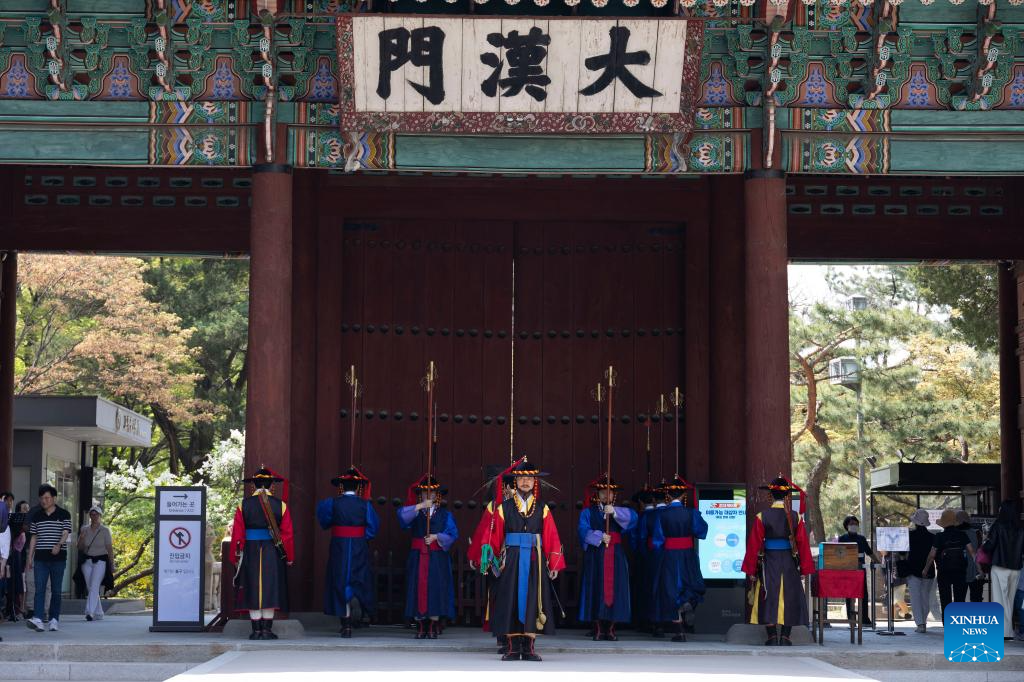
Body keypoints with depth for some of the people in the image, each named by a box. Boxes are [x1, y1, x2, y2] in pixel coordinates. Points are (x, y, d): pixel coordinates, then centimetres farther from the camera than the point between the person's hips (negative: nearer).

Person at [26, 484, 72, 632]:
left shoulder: (63, 514, 2)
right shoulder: (36, 516, 11)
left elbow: (65, 534, -7)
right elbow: (34, 538, 15)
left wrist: (59, 545, -27)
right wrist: (30, 557, 11)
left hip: (58, 557, -2)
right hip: (40, 558, 2)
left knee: (56, 590, 4)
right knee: (39, 589, -10)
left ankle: (54, 619, 10)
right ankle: (37, 619, -20)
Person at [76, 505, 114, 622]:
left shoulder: (105, 530, -1)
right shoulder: (84, 529, 9)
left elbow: (109, 548, -1)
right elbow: (80, 548, 10)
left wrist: (112, 564, -4)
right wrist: (81, 538, -10)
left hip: (100, 561, -4)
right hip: (87, 561, 4)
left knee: (94, 586, -17)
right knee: (90, 588, 5)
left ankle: (90, 612, -25)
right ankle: (98, 613, 14)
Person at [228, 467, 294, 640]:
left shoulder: (244, 505, 0)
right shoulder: (280, 505, -1)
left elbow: (237, 534, -1)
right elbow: (288, 534, -2)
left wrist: (235, 557, 7)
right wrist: (289, 557, 7)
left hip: (250, 554, 1)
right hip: (273, 554, -1)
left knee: (253, 591, 6)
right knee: (270, 590, 4)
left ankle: (256, 630, 5)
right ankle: (267, 629, 1)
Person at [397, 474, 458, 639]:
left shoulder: (445, 515, 12)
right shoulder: (414, 512, 11)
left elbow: (452, 534, 1)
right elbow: (402, 515, -11)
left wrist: (436, 536, -13)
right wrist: (420, 506, -19)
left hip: (437, 558, 0)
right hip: (417, 556, 1)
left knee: (435, 589, -7)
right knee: (418, 589, -4)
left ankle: (433, 628, -4)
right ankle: (420, 628, -1)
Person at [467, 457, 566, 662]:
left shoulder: (542, 509, 7)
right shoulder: (504, 507, 4)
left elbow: (552, 537, 2)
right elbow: (493, 533, 0)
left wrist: (554, 564, -4)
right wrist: (487, 554, -12)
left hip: (535, 561, 1)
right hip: (511, 560, -1)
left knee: (532, 601, 0)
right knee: (511, 601, 0)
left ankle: (529, 648, 5)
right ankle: (513, 648, 5)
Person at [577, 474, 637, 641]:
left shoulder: (620, 512, 14)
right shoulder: (588, 512, 11)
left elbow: (632, 517, -7)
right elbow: (583, 529, -5)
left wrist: (614, 512, -22)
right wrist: (599, 536, -19)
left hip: (615, 557, 2)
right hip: (595, 556, -2)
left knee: (614, 589, -3)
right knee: (597, 590, -6)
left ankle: (610, 630, 0)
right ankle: (598, 630, -4)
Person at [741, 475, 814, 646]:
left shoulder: (762, 517, -7)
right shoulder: (796, 517, -3)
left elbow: (754, 544, -6)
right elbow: (803, 544, -1)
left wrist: (751, 570, 1)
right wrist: (804, 569, 8)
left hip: (768, 563, -1)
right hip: (790, 564, 1)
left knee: (769, 600, 4)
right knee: (789, 599, 9)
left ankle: (772, 636, -1)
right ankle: (785, 636, 8)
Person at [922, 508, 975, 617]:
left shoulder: (939, 537, -8)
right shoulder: (962, 535, -1)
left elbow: (932, 555, -7)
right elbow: (971, 551, -6)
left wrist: (926, 569, 5)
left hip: (944, 572, -2)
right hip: (960, 571, 2)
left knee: (945, 601, 4)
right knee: (960, 601, 9)